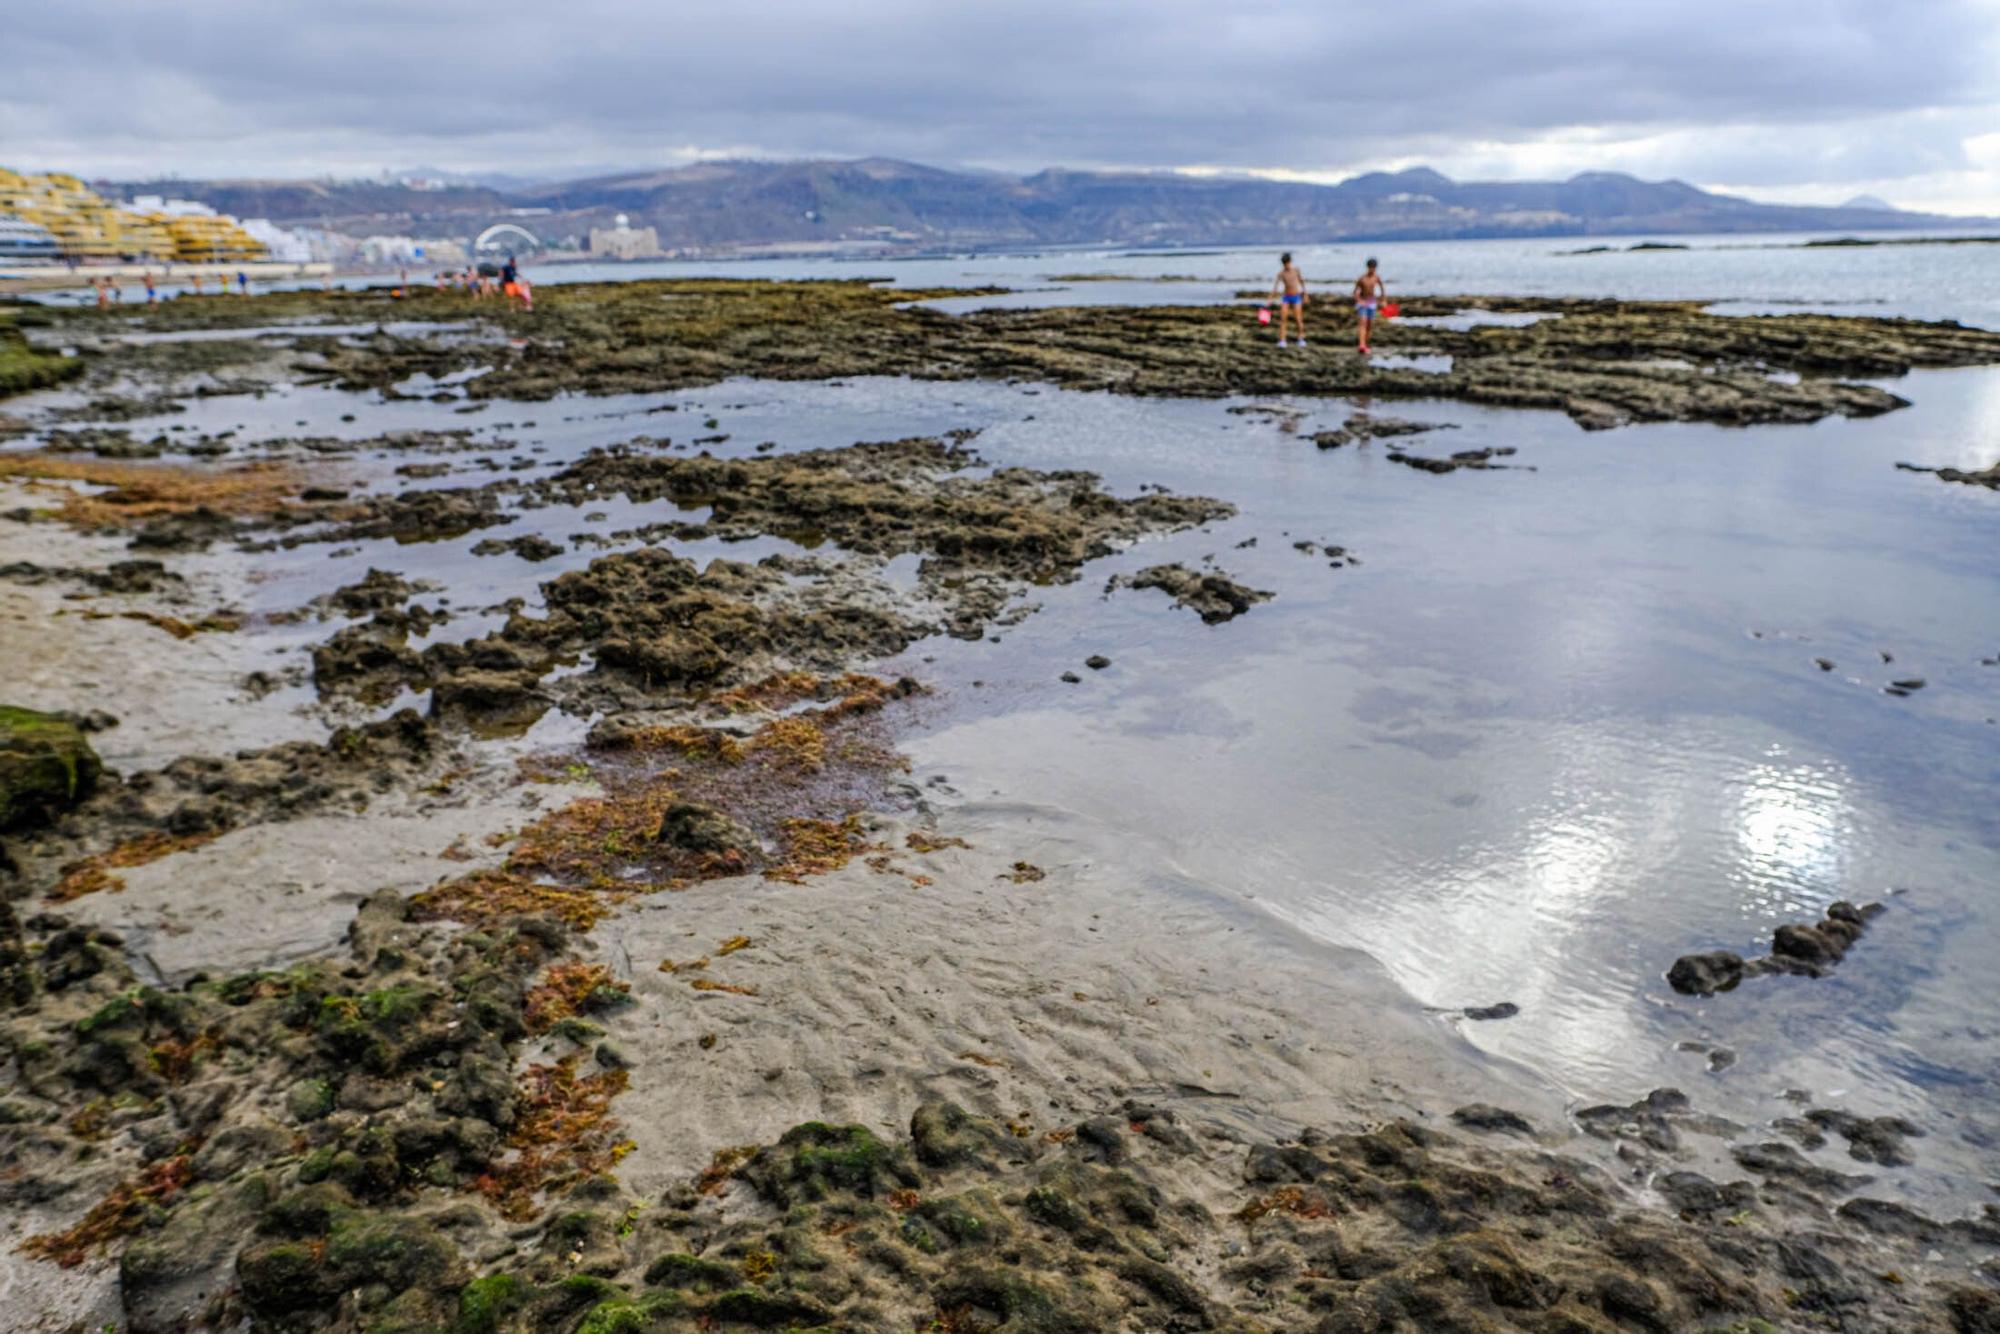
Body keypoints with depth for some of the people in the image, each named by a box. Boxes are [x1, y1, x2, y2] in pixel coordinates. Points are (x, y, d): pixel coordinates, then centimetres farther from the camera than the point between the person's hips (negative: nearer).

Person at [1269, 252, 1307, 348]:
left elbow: (1301, 281, 8)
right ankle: (1282, 340, -6)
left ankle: (1301, 339, 11)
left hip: (1296, 297, 0)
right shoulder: (1281, 273, -6)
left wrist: (1305, 295, 11)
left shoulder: (1296, 269, -3)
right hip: (1286, 297, 0)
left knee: (1298, 319, -5)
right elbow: (1275, 286, -9)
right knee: (1282, 318, -10)